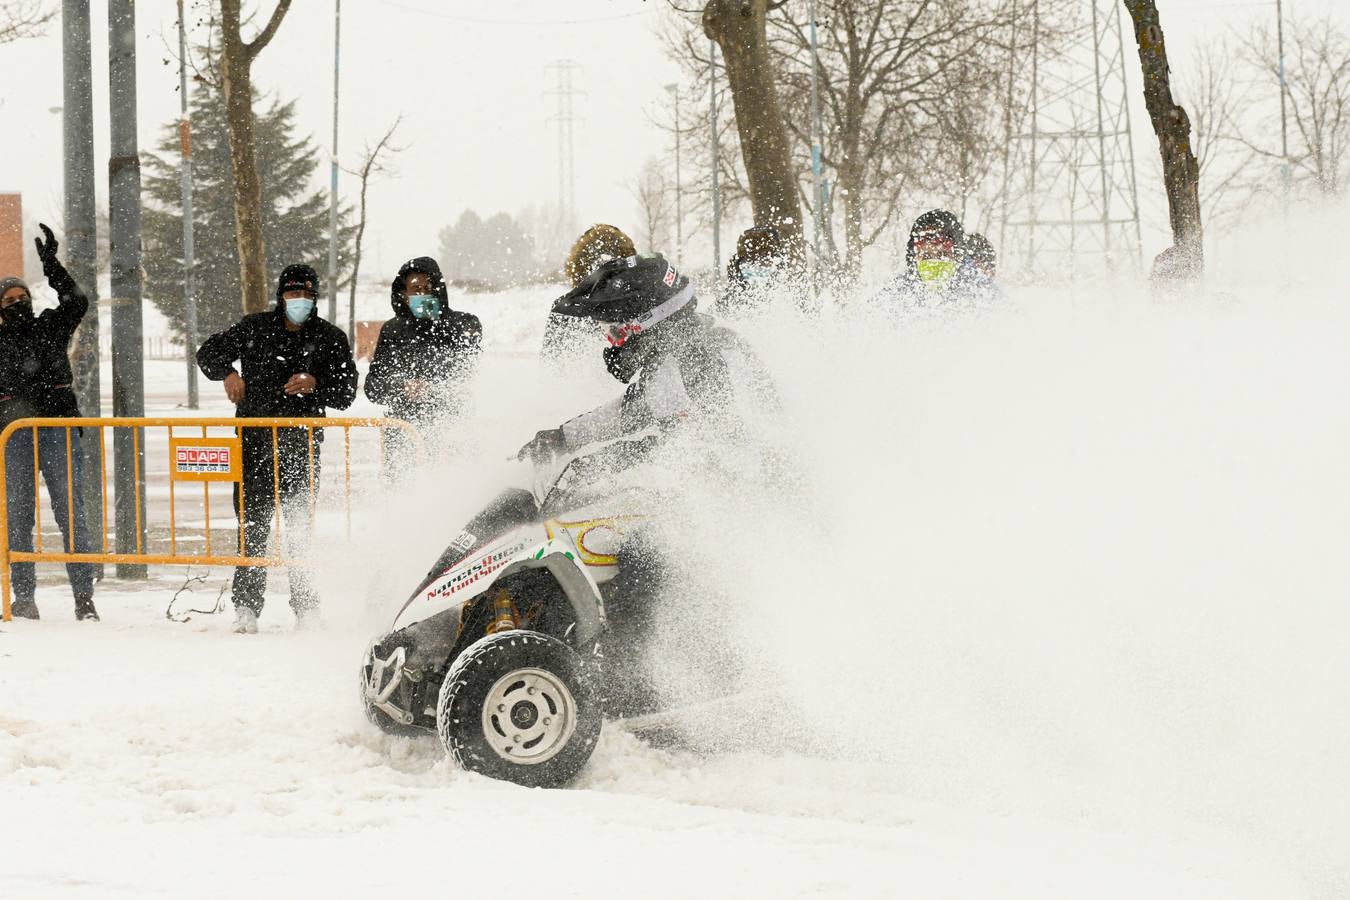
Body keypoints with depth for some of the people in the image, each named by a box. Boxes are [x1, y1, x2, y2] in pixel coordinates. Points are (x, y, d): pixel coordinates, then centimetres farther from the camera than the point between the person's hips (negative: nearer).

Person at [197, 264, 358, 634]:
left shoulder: (330, 339, 7)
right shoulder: (255, 328, 10)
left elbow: (346, 392, 4)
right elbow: (209, 352, 18)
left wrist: (316, 384, -16)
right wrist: (227, 372, -3)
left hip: (301, 441, -1)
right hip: (253, 437, 1)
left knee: (300, 527, -5)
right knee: (252, 524, 0)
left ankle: (306, 607, -2)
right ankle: (247, 606, 3)